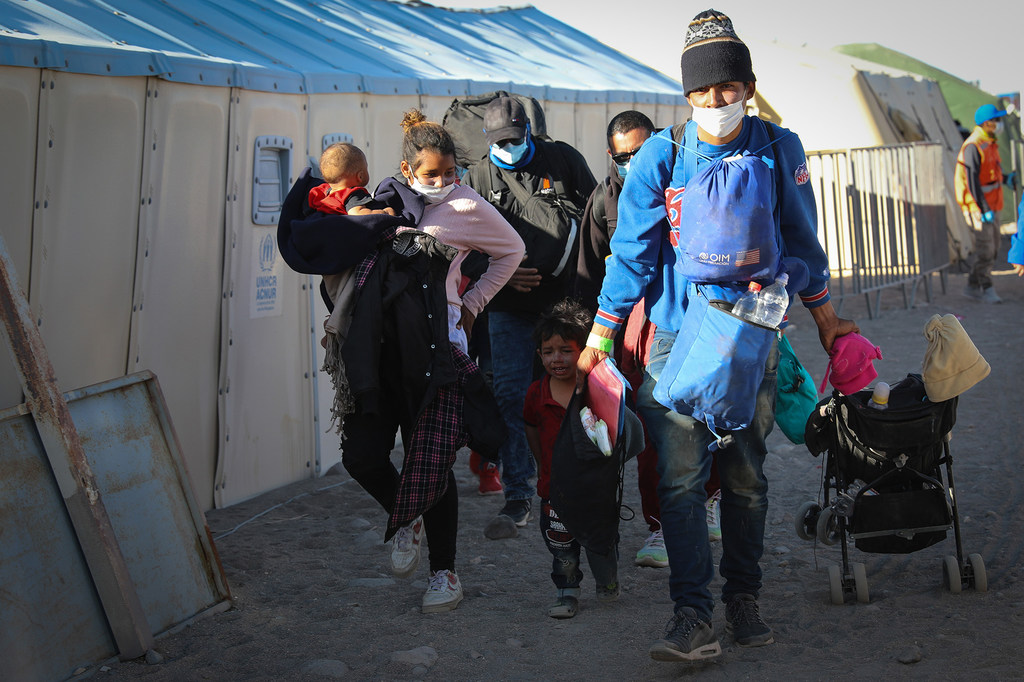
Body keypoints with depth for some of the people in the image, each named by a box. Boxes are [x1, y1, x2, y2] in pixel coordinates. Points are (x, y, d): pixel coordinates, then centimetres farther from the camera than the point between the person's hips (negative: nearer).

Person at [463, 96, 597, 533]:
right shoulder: (476, 179, 6)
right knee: (510, 396, -6)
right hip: (510, 307, 1)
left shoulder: (563, 160, 4)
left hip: (565, 299, 0)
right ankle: (517, 499, 2)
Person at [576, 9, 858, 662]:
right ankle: (694, 618, -5)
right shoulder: (660, 156, -4)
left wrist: (826, 319, 19)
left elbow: (801, 240, 12)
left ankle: (744, 598, 23)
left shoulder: (779, 150, 0)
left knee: (746, 476, 9)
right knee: (681, 477, -8)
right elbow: (633, 251, -1)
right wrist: (600, 337, 0)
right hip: (677, 337, -1)